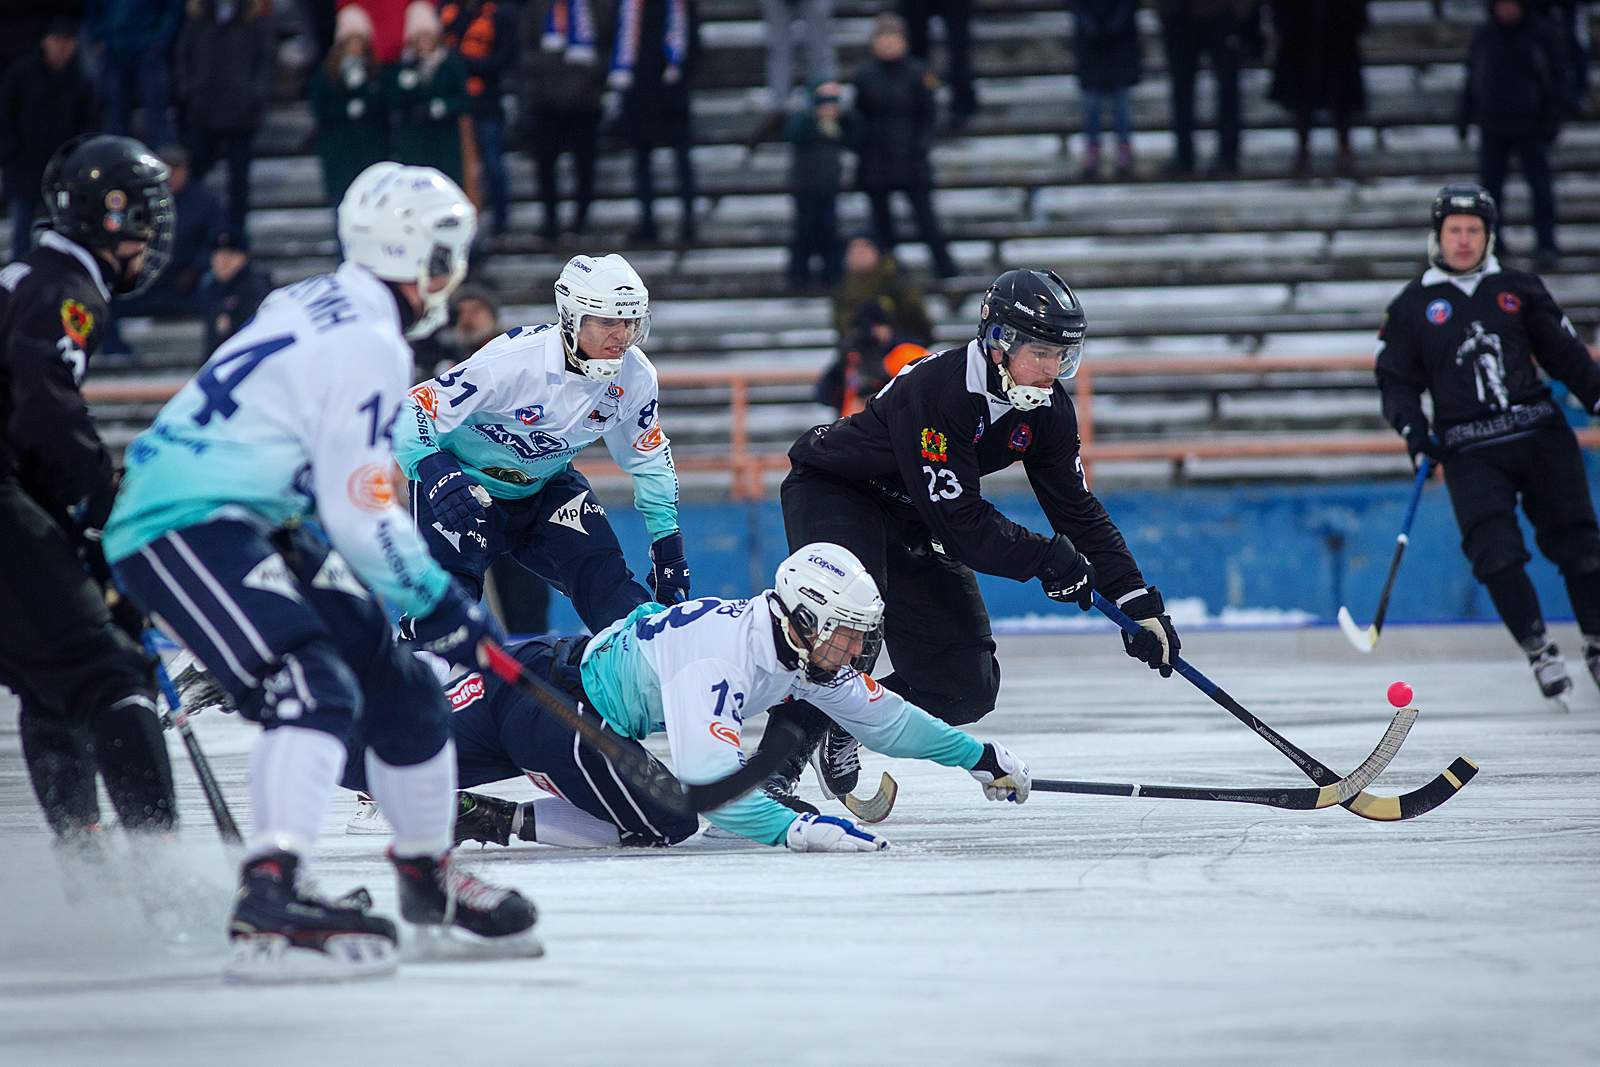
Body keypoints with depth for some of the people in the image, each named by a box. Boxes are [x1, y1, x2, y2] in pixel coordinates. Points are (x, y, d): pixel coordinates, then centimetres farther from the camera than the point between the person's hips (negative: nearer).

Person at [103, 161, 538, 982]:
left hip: (253, 523, 10)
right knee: (314, 689, -28)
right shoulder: (368, 345, -17)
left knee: (395, 684, 14)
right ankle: (269, 901, -42)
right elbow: (361, 514, -18)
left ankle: (431, 883, 31)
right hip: (184, 526, -10)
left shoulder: (319, 305, 14)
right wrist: (438, 602, -8)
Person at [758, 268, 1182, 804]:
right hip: (833, 493, -8)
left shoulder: (1047, 409, -10)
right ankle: (776, 767, -26)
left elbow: (1078, 512, -2)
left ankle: (841, 727, 18)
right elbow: (959, 521, -33)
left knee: (968, 686, -1)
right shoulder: (934, 389, -33)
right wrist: (1048, 559, -31)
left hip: (913, 527, 8)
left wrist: (1139, 602, -9)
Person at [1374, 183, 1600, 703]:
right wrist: (1413, 428, -8)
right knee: (1495, 550, -17)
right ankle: (1539, 652, -11)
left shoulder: (1519, 289, 10)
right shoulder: (1412, 306, 6)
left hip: (1538, 432, 2)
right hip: (1469, 451, -2)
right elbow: (1396, 379, 8)